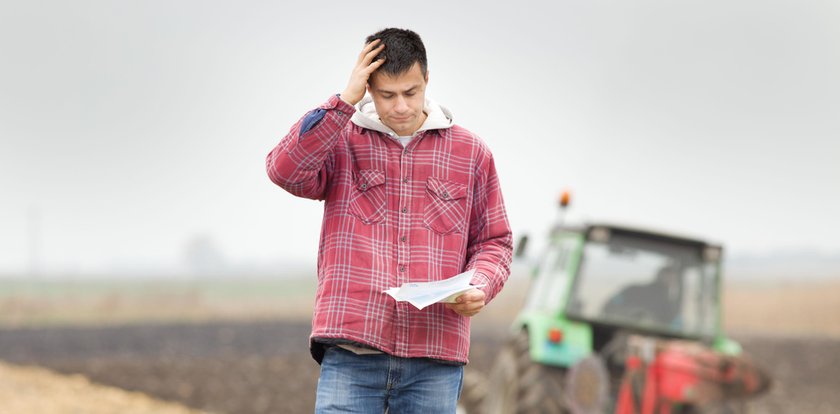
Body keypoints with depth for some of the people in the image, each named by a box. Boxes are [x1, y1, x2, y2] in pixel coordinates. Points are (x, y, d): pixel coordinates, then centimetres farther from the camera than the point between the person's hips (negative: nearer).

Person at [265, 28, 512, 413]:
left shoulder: (470, 152, 11)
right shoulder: (341, 141, 7)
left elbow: (493, 241, 16)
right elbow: (286, 169, -12)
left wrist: (480, 286, -5)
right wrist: (345, 101, -11)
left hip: (434, 358, 2)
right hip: (351, 353, -2)